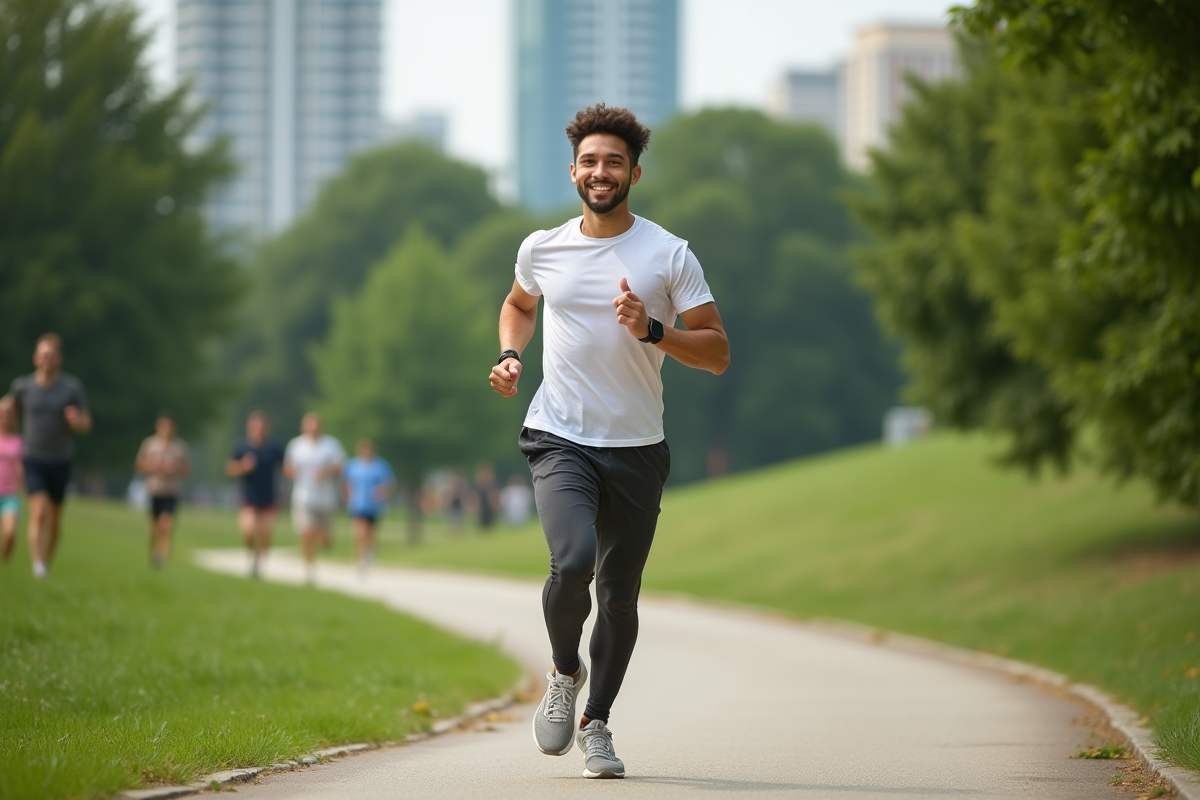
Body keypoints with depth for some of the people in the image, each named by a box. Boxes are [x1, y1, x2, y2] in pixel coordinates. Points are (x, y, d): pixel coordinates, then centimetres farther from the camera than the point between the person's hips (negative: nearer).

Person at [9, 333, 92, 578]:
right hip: (33, 460, -2)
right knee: (39, 511, -20)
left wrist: (76, 420, -24)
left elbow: (86, 425, -1)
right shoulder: (22, 386, -3)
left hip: (60, 461, 2)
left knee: (54, 518, 11)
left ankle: (47, 564, 30)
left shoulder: (72, 387, -5)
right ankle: (37, 565, -28)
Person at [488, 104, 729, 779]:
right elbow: (518, 304, 27)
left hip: (637, 449, 0)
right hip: (560, 440, 0)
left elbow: (717, 353, -3)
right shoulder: (542, 249, 4)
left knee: (620, 595, 4)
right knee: (573, 562, -23)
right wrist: (510, 355, 8)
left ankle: (596, 723, 24)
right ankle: (564, 673, 5)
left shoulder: (670, 255, -2)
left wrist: (653, 330, -19)